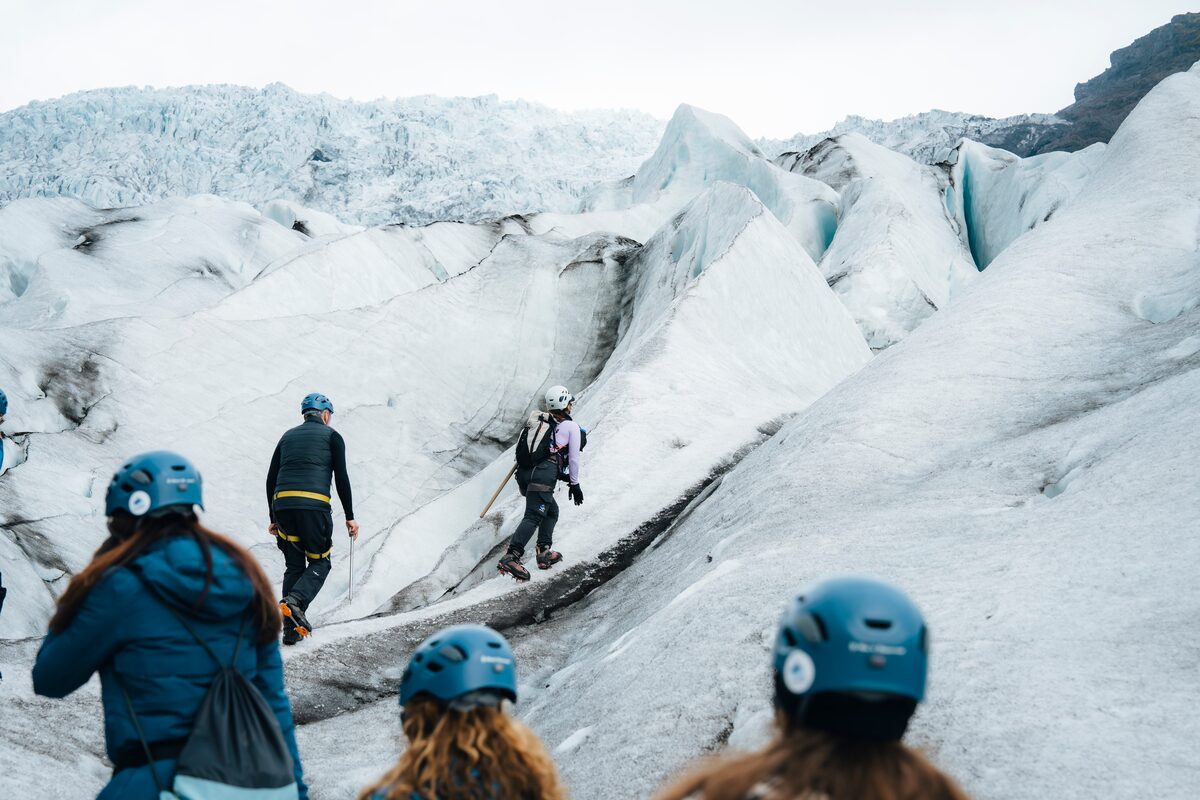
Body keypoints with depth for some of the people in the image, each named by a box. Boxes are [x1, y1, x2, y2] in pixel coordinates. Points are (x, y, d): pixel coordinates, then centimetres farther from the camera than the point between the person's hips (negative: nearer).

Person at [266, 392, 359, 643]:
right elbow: (341, 478, 1)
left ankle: (291, 630, 5)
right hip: (314, 504, -4)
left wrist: (273, 518, 23)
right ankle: (295, 600, -20)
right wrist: (350, 517, 4)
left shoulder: (288, 436, 24)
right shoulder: (332, 436, 11)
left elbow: (271, 479, 19)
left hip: (282, 504, 4)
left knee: (294, 566, 13)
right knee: (320, 562, 9)